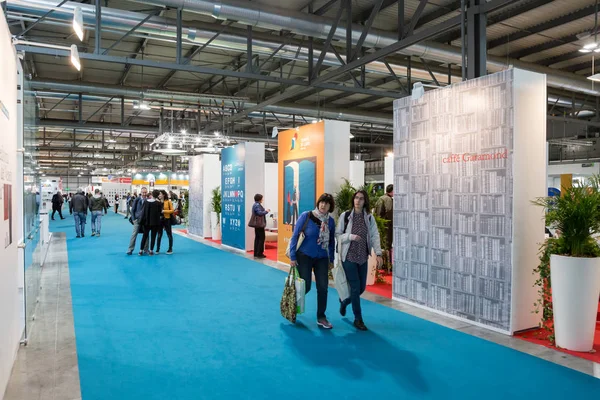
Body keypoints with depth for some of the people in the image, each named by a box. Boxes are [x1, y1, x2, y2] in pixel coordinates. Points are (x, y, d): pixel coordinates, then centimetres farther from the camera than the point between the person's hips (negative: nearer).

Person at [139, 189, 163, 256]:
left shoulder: (147, 201, -2)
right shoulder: (159, 203, -10)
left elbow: (144, 212, 1)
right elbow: (160, 213, -6)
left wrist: (142, 221, 8)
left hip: (147, 222, 3)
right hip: (155, 222, -3)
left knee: (145, 236, 12)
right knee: (153, 236, 4)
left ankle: (141, 250, 12)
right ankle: (151, 250, 5)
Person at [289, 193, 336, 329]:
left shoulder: (330, 221, -1)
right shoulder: (306, 216, -12)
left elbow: (331, 241, 9)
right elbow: (295, 236, -9)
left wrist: (331, 259, 11)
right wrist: (293, 256, -11)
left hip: (322, 258, 3)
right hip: (304, 256, -3)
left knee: (323, 287, 2)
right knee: (305, 287, 1)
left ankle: (321, 317, 18)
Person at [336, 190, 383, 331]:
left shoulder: (369, 218, 3)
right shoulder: (345, 216, -5)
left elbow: (375, 236, 0)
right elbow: (337, 235, -3)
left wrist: (378, 254, -10)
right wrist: (350, 236, -20)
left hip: (363, 257, 4)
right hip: (349, 256, -4)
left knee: (362, 287, 11)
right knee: (355, 287, -4)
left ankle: (344, 302, 42)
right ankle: (358, 319, 12)